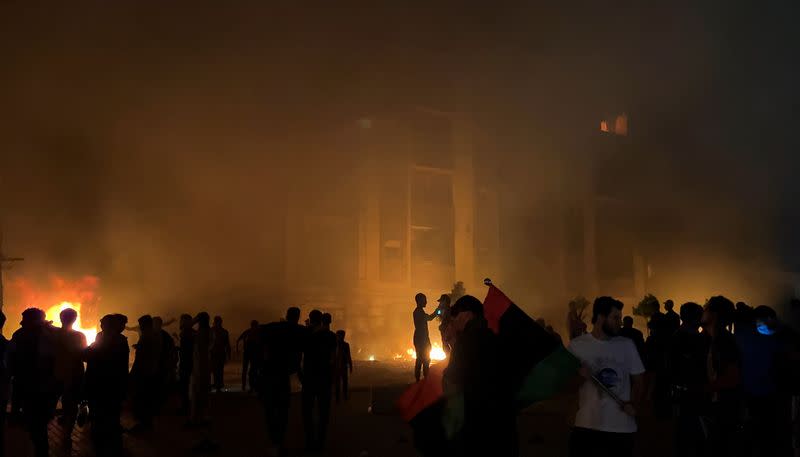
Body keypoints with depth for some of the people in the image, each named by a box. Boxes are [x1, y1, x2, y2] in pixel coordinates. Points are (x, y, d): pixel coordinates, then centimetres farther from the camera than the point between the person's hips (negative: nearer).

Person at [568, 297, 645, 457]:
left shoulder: (627, 345, 4)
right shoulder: (576, 345, -2)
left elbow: (637, 380, 9)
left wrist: (633, 405, -8)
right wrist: (578, 376, -15)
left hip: (622, 427, 2)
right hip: (586, 426, -1)